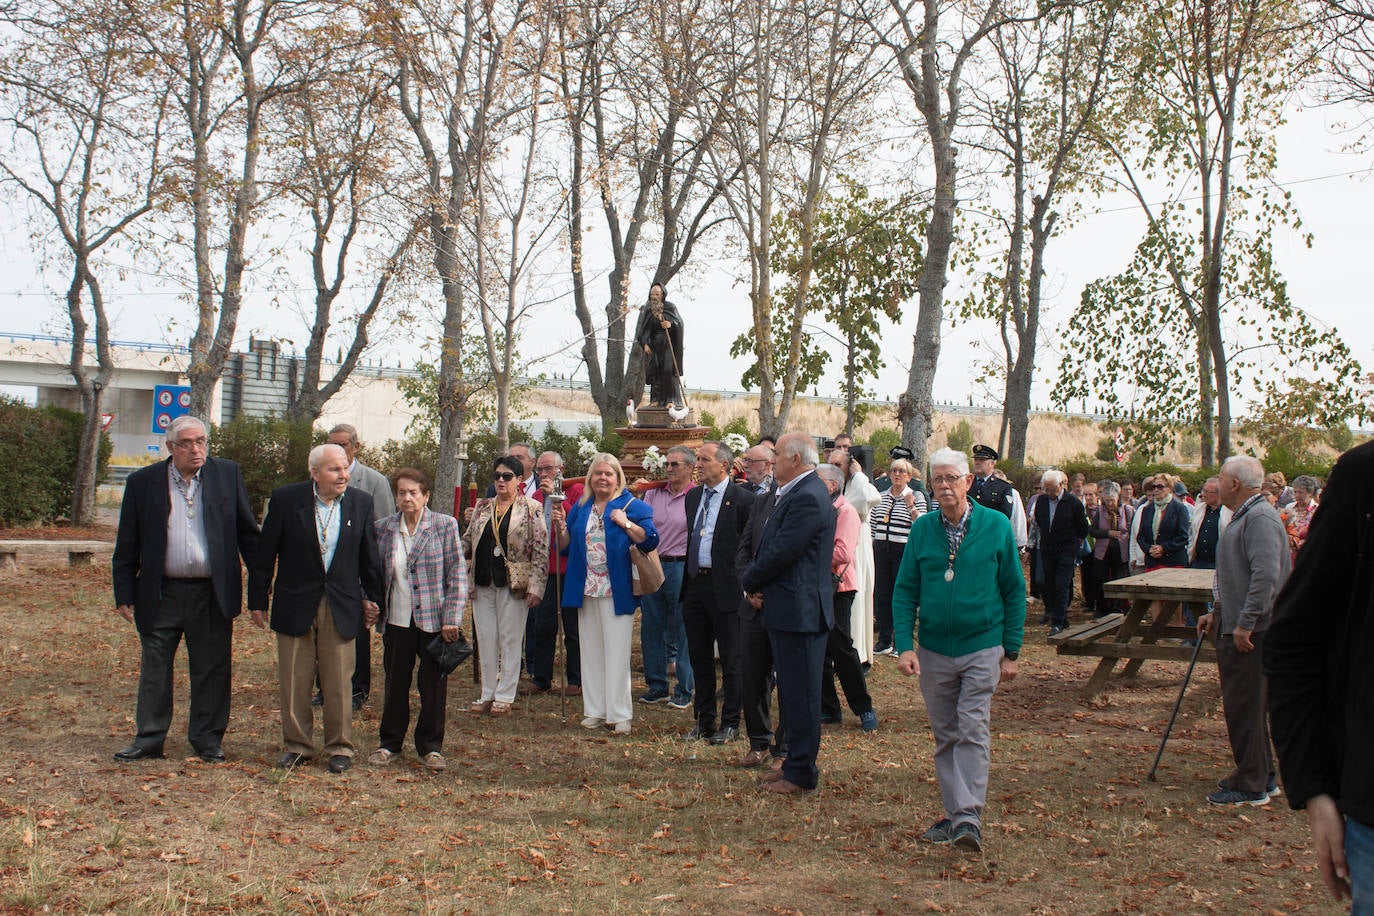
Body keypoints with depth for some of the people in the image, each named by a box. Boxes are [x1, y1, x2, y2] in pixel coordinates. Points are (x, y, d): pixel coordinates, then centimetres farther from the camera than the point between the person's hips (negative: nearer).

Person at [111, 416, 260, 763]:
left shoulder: (228, 474, 3)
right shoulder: (143, 482, 2)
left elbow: (248, 532, 7)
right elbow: (127, 545, 5)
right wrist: (124, 594, 1)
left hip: (212, 593, 0)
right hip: (161, 594, 0)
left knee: (212, 669, 6)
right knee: (154, 668, 9)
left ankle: (208, 739, 19)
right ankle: (148, 738, 21)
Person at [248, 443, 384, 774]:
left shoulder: (360, 502, 1)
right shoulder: (285, 499, -5)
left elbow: (370, 556, 10)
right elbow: (264, 553, 1)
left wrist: (373, 598, 12)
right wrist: (257, 600, 2)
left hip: (342, 608, 1)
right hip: (295, 606, -1)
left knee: (338, 683, 4)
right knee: (293, 682, 7)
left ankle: (340, 747, 17)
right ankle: (297, 745, 21)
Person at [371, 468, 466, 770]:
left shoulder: (445, 526, -3)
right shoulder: (384, 528, 5)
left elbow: (457, 575, -5)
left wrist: (452, 619, -10)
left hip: (434, 619, -2)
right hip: (397, 620, 2)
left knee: (434, 685, 5)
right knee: (395, 683, 10)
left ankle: (430, 746, 19)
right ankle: (389, 743, 24)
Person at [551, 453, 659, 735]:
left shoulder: (632, 505, -2)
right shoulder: (580, 508, 13)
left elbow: (650, 540, -10)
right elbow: (566, 547, 15)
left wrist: (626, 524, -20)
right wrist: (560, 526, -2)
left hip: (617, 592, -5)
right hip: (586, 590, 5)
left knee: (617, 652, -3)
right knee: (591, 651, 9)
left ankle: (620, 714, 4)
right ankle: (595, 710, 17)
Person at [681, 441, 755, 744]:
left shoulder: (742, 499, -10)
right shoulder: (693, 496, 12)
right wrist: (688, 576, 14)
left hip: (725, 587, -7)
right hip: (695, 584, 7)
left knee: (730, 660, 3)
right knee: (699, 657, 14)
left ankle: (730, 723, 13)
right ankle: (704, 721, 25)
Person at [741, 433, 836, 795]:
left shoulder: (807, 498, -19)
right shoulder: (795, 493, 15)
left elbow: (780, 552, -22)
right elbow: (770, 545, 15)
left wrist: (749, 581, -6)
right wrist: (753, 582, 0)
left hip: (799, 611, -10)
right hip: (786, 610, 10)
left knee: (801, 694, -1)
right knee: (792, 692, 17)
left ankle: (802, 773, 8)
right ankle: (796, 762, 27)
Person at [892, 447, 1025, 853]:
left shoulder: (996, 526, -4)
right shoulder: (922, 529, 1)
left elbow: (1014, 591, 1)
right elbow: (905, 591, 3)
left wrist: (1011, 652, 0)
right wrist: (904, 645, -8)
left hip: (982, 648, -3)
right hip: (933, 650, 3)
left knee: (972, 732, -8)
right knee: (944, 735, 9)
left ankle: (970, 818, -7)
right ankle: (954, 815, 19)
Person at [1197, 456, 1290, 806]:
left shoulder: (1260, 518, -18)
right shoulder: (1242, 517, 17)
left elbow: (1266, 576, -27)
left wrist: (1244, 624, -26)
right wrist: (1217, 613, 21)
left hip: (1251, 633, -11)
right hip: (1234, 628, 11)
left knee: (1245, 706, -5)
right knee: (1246, 705, 17)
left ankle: (1251, 787, 1)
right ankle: (1261, 774, 26)